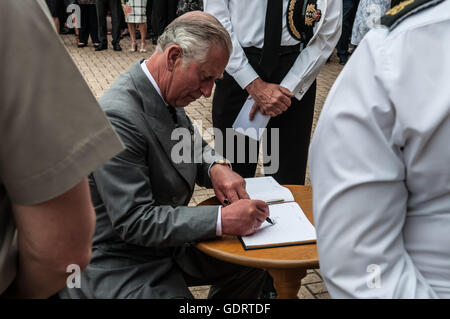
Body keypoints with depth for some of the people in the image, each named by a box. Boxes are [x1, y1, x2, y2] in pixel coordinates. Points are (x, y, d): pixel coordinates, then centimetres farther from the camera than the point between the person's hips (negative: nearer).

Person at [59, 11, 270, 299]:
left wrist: (215, 167, -8)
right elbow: (134, 221, -29)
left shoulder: (166, 93, -1)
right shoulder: (117, 116, -28)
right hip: (120, 262, -8)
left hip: (168, 237, 9)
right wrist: (221, 220, -32)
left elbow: (194, 146, 15)